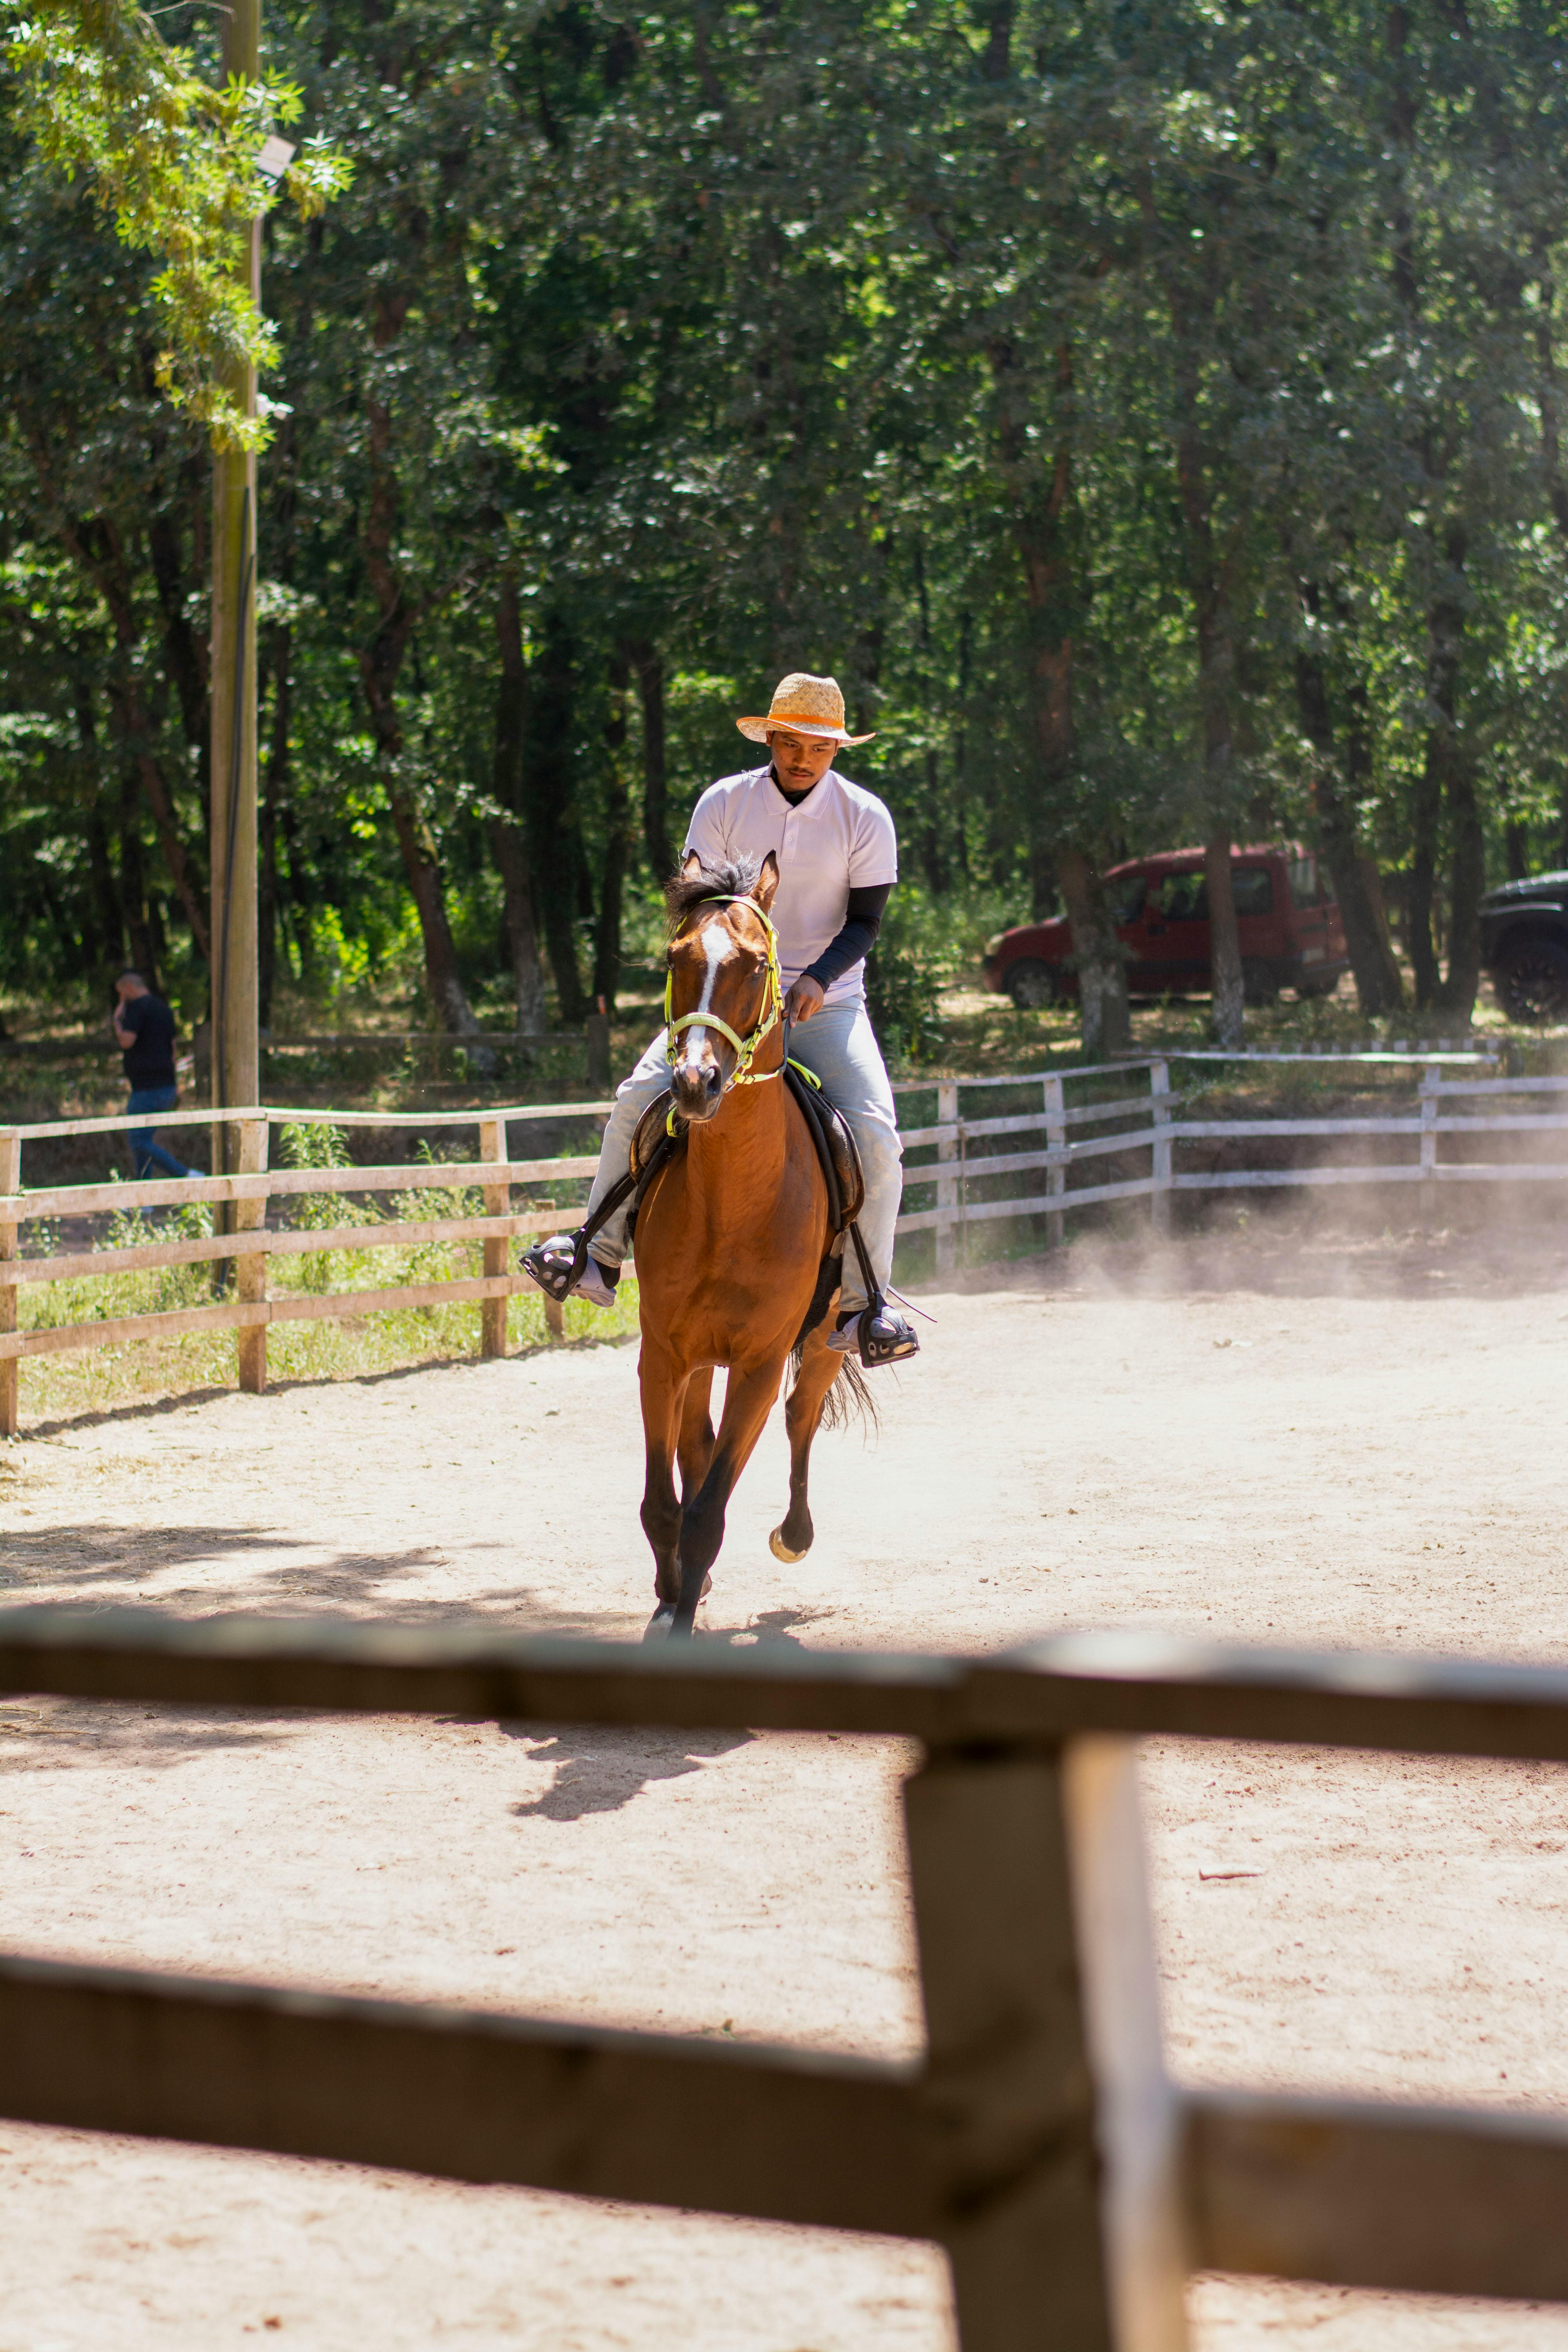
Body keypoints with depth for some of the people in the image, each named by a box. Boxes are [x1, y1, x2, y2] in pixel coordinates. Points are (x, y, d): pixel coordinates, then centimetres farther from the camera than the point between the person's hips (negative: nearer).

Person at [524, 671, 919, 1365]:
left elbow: (864, 922, -4)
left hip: (826, 1004, -1)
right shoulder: (724, 803, -1)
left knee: (876, 1133, -22)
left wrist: (820, 978, -22)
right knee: (639, 1097, -17)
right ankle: (599, 1253, -4)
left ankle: (863, 1301, -12)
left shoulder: (866, 818, -3)